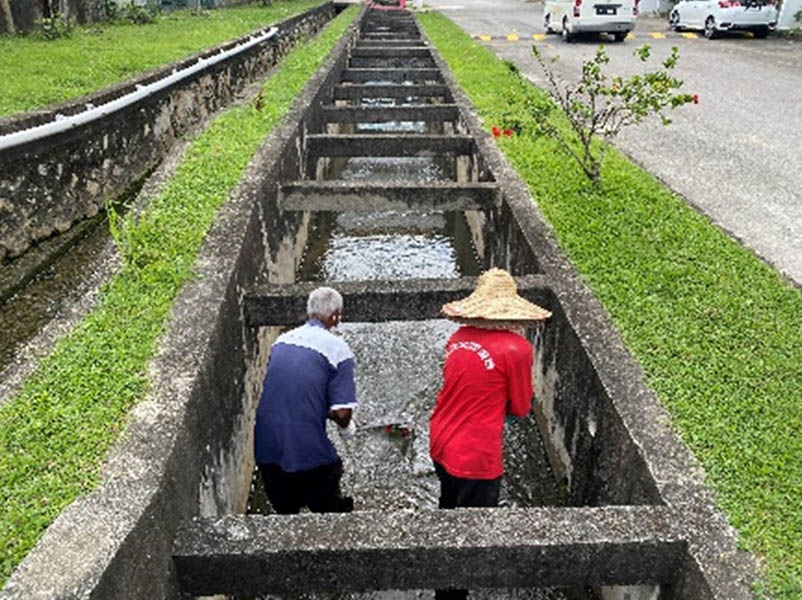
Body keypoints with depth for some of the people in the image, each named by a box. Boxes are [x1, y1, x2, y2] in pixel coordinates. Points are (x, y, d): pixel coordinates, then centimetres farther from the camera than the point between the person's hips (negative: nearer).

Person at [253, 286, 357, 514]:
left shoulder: (282, 340, 8)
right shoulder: (338, 349, -9)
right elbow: (341, 412, -14)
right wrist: (346, 426, 8)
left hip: (265, 450, 5)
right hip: (307, 452, -5)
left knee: (285, 510, 25)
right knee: (331, 508, 16)